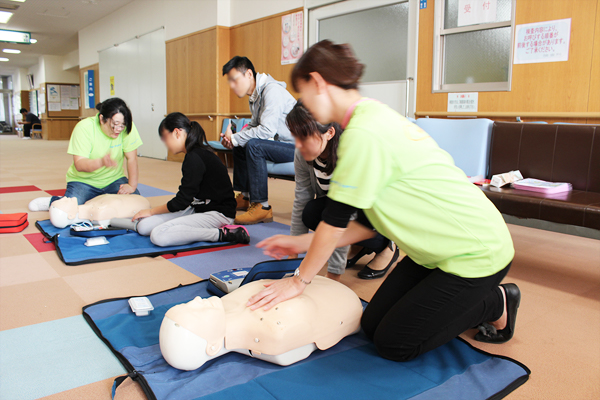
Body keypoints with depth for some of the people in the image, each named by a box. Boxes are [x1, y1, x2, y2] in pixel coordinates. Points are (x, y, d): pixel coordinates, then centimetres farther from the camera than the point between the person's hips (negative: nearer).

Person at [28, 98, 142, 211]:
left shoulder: (128, 127, -16)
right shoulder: (84, 128, -20)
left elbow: (132, 158, -12)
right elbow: (79, 164, -27)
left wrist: (132, 185, -19)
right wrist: (102, 162, -46)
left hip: (113, 180, 3)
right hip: (84, 180, -2)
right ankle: (52, 202, 13)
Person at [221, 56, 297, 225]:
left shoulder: (272, 90, -19)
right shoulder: (256, 95, 11)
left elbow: (266, 130, -29)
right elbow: (253, 127, 18)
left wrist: (234, 138, -17)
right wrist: (231, 138, -1)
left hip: (297, 147, -10)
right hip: (281, 144, 10)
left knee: (254, 146, -29)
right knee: (239, 146, 17)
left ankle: (262, 207, -23)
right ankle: (245, 197, 23)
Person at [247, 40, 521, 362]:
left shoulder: (363, 134, -26)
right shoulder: (374, 115, 5)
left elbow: (336, 220, -21)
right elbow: (369, 223, 6)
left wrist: (299, 281, -8)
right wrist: (302, 244, 6)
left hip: (476, 251, -9)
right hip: (440, 247, 9)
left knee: (392, 344, 0)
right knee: (372, 324, 10)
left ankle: (496, 304, 14)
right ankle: (469, 299, 23)